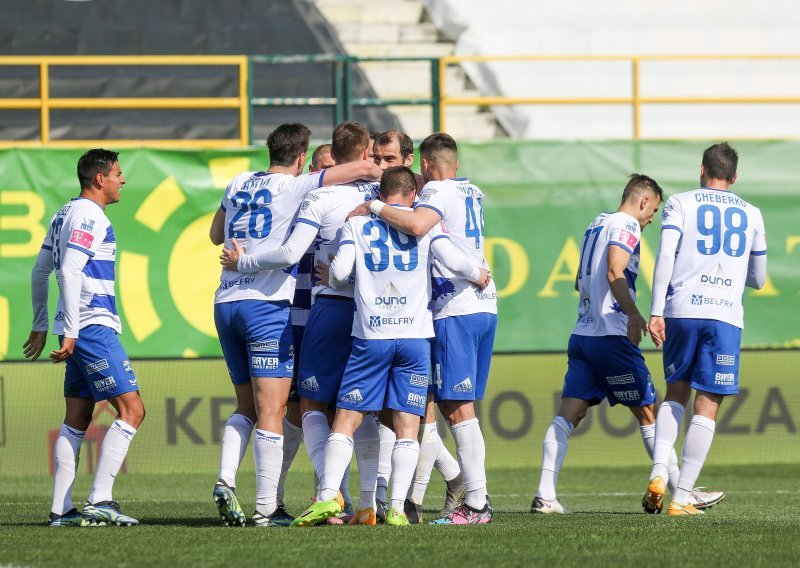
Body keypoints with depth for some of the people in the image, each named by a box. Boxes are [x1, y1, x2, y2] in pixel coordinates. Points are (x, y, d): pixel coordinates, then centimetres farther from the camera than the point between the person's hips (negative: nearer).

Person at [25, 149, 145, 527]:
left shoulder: (65, 215, 18)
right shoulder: (89, 218, -11)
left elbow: (40, 271, 23)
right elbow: (69, 272, -20)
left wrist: (40, 325, 28)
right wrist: (70, 332, -22)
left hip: (80, 331, 10)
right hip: (93, 326, -10)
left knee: (77, 419, 9)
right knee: (131, 410, -10)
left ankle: (60, 510, 7)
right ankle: (100, 502, -16)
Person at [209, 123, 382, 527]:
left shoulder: (238, 185, 15)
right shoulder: (297, 187, -2)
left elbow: (216, 235, 30)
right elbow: (363, 168, -3)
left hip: (226, 303, 6)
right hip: (267, 304, -6)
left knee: (247, 406, 16)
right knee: (271, 410, -5)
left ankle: (225, 480, -5)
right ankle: (266, 509, -9)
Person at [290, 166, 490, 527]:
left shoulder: (357, 223, 7)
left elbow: (339, 272, -4)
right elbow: (451, 259, -6)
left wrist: (334, 280, 19)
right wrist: (478, 274, 13)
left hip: (370, 337, 0)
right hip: (415, 335, 0)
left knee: (345, 420, 3)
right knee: (407, 426, 1)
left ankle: (328, 497, -11)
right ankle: (397, 508, -9)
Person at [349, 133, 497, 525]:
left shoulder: (438, 190, -6)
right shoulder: (472, 193, 19)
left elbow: (417, 225, -27)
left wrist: (373, 207, -16)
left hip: (455, 311, -8)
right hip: (485, 305, 8)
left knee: (457, 407, -8)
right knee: (459, 405, 10)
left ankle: (476, 503, -12)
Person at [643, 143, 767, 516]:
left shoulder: (679, 204, 9)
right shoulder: (751, 215, 16)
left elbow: (665, 255, -6)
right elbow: (758, 279, 21)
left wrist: (656, 312, -10)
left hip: (680, 310, 0)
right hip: (726, 315, 0)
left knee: (676, 393, 18)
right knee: (707, 408, 1)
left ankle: (658, 472, -3)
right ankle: (682, 498, -4)